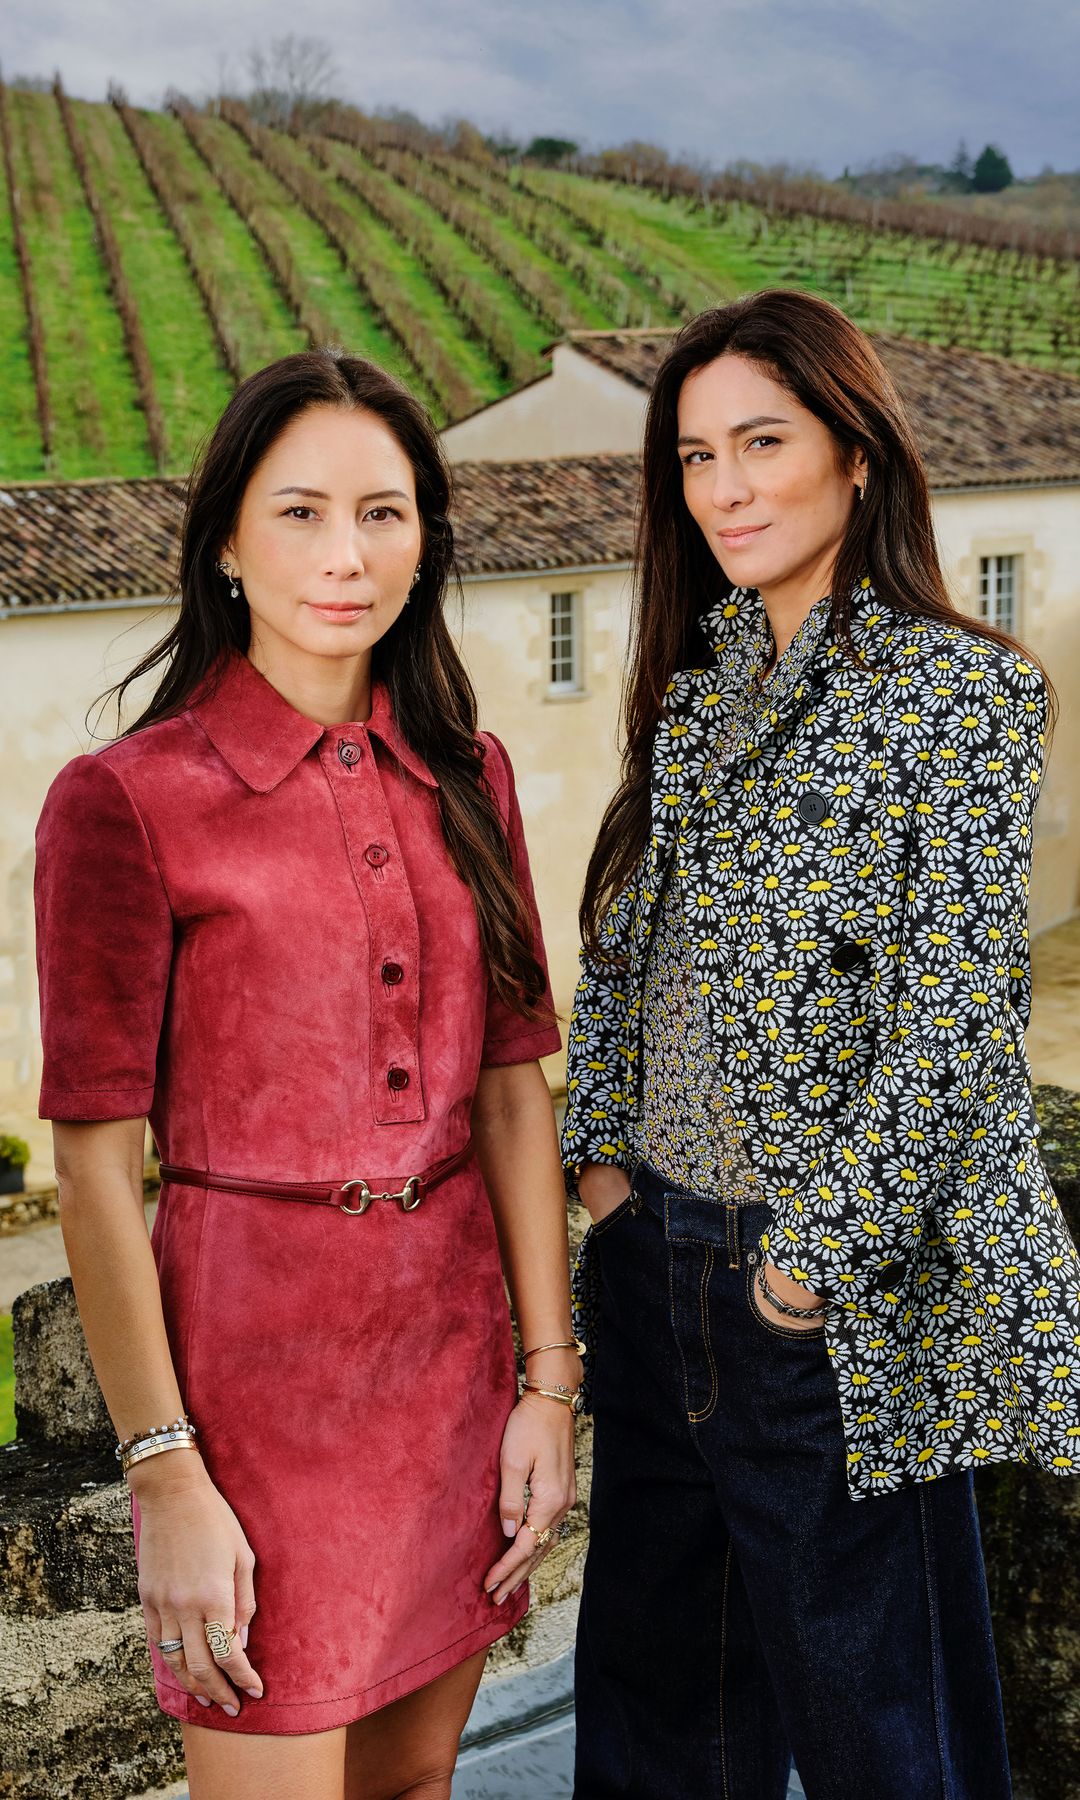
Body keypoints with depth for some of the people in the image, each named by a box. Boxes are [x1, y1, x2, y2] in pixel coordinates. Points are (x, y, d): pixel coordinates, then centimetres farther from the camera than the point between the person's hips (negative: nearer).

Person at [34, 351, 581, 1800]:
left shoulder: (465, 779, 5)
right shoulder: (126, 801, -12)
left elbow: (513, 1091, 7)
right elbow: (97, 1171, -12)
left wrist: (548, 1382, 3)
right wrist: (164, 1475, -13)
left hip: (452, 1347, 5)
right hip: (255, 1359, -5)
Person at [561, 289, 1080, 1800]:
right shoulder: (697, 684, 8)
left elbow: (957, 1008, -17)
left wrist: (820, 1249, -16)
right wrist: (602, 1149, 5)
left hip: (836, 1291, -6)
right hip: (658, 1248, 7)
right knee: (655, 1655, 20)